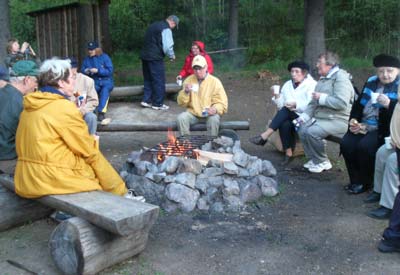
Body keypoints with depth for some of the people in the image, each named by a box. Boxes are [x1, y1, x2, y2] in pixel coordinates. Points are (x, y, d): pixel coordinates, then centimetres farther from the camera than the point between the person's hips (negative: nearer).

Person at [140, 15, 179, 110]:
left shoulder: (154, 25, 19)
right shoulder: (166, 29, -9)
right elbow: (167, 46, -16)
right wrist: (172, 56, 2)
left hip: (145, 56, 8)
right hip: (155, 58, -8)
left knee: (148, 79, 17)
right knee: (159, 81, 1)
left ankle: (146, 100, 16)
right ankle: (158, 104, 7)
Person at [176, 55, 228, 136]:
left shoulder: (215, 81, -3)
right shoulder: (189, 80, 4)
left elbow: (222, 103, -5)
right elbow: (182, 103, 4)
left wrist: (215, 109, -27)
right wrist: (186, 92, -15)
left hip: (209, 114, -2)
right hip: (193, 113, 2)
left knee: (214, 119, -33)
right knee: (181, 118, -25)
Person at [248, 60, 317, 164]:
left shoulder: (312, 85, 0)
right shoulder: (287, 85, 17)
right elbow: (281, 106, 12)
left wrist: (296, 105, -27)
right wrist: (277, 96, -5)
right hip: (290, 117, 4)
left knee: (286, 110, -31)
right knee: (285, 124, -32)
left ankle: (264, 136, -32)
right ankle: (288, 153, -27)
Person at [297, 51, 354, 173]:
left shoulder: (341, 78, -11)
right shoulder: (323, 79, 17)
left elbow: (342, 103, -25)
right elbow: (313, 103, 18)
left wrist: (322, 97, -17)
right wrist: (303, 116, 4)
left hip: (338, 120, -9)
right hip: (321, 117, 9)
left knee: (312, 131, -26)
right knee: (302, 128, -8)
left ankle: (323, 162, -4)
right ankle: (313, 159, 8)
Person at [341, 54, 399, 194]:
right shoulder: (371, 82, 12)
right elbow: (358, 104, 16)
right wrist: (353, 121, 0)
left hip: (383, 129, -5)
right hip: (363, 126, 5)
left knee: (364, 146, -29)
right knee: (346, 144, -19)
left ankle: (365, 182, -6)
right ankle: (355, 180, -1)